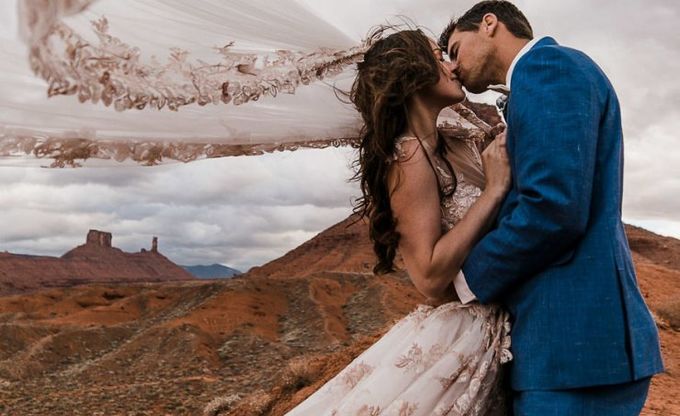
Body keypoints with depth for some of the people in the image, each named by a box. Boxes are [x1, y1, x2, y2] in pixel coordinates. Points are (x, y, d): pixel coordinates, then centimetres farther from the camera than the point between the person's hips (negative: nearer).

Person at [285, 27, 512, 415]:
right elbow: (431, 277, -23)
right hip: (457, 334, -8)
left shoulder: (464, 148, 6)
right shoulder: (410, 157, -17)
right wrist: (495, 189, -19)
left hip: (492, 331, 8)